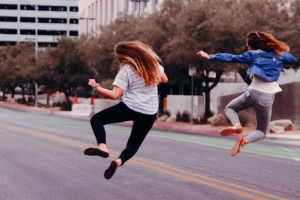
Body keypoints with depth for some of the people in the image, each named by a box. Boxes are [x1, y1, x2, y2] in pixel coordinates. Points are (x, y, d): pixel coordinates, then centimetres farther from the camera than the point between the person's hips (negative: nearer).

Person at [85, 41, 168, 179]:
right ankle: (119, 161, -13)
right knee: (133, 145, 18)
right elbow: (164, 79, 21)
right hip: (150, 114, 5)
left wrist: (96, 87, -4)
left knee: (96, 120, 11)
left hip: (130, 108, -5)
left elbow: (115, 95, -14)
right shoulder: (153, 63, 5)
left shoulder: (126, 69, -9)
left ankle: (102, 146, -13)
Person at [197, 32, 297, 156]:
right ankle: (245, 140, -18)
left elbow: (231, 58, 6)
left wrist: (210, 57, 9)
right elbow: (293, 60, 26)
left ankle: (236, 125, -9)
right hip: (267, 98, 1)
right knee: (261, 132, 17)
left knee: (230, 108, 27)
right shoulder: (280, 54, 11)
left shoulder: (253, 54, 6)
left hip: (253, 93, -1)